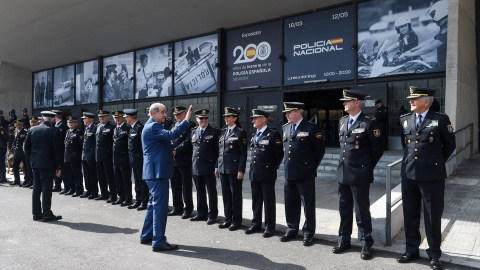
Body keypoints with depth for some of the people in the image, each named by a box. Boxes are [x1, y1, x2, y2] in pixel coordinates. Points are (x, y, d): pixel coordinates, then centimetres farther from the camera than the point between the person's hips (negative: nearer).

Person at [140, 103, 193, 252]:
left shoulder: (153, 126, 18)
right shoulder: (153, 127, -15)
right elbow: (171, 135, -29)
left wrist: (170, 150, 12)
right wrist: (186, 120, -31)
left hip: (156, 171, 11)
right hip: (157, 172, -11)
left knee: (154, 203, 19)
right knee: (160, 205, -7)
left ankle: (146, 235, 30)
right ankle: (158, 242, -1)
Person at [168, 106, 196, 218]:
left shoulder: (190, 125, -7)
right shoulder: (174, 126, 18)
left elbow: (188, 142, -15)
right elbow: (170, 140, 20)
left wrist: (176, 151, -18)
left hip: (185, 161, -8)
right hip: (173, 161, 8)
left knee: (186, 187, 0)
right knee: (175, 186, 14)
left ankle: (188, 209, 11)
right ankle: (177, 208, 25)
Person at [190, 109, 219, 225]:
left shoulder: (214, 131, -5)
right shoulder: (194, 131, 12)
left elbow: (218, 150, -6)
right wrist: (193, 161, 14)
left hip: (209, 167, -5)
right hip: (196, 167, 5)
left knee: (211, 192, 3)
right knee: (200, 192, 14)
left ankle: (212, 215, 15)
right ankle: (201, 213, 27)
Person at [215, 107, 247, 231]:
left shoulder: (240, 132, -7)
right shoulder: (223, 131, 13)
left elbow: (243, 153, -9)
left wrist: (241, 170, -14)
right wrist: (217, 166, 14)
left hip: (234, 169, -6)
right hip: (223, 168, 7)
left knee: (236, 195, 3)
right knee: (226, 194, 12)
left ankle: (236, 221, 15)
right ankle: (228, 219, 24)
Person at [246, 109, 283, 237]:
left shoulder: (272, 135, -10)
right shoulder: (253, 135, 13)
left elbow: (279, 154, -7)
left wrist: (273, 167, 1)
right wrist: (254, 167, 16)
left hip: (267, 174, -7)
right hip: (254, 173, 7)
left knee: (269, 201, 3)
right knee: (256, 200, 15)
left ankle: (270, 227, 14)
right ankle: (256, 224, 27)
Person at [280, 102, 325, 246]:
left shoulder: (311, 128, -8)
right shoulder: (286, 128, 12)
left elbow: (320, 150, -3)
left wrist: (313, 166, 3)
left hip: (305, 174, -6)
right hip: (289, 174, 6)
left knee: (308, 204, 5)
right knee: (290, 204, 13)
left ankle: (308, 233, 18)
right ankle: (292, 230, 29)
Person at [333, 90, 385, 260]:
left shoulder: (369, 123, -11)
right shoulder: (342, 122, 10)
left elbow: (378, 148, -3)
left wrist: (368, 166, 5)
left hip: (359, 176, -6)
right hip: (342, 174, 7)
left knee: (362, 211, 4)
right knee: (344, 209, 16)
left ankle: (366, 244, 20)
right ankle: (344, 240, 30)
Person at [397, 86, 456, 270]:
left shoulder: (440, 120, -5)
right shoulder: (405, 119, 8)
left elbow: (450, 145, 6)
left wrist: (436, 162, 11)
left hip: (432, 176, -4)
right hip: (409, 174, 4)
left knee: (433, 217, 6)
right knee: (410, 215, 12)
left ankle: (434, 255, 23)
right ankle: (411, 250, 28)